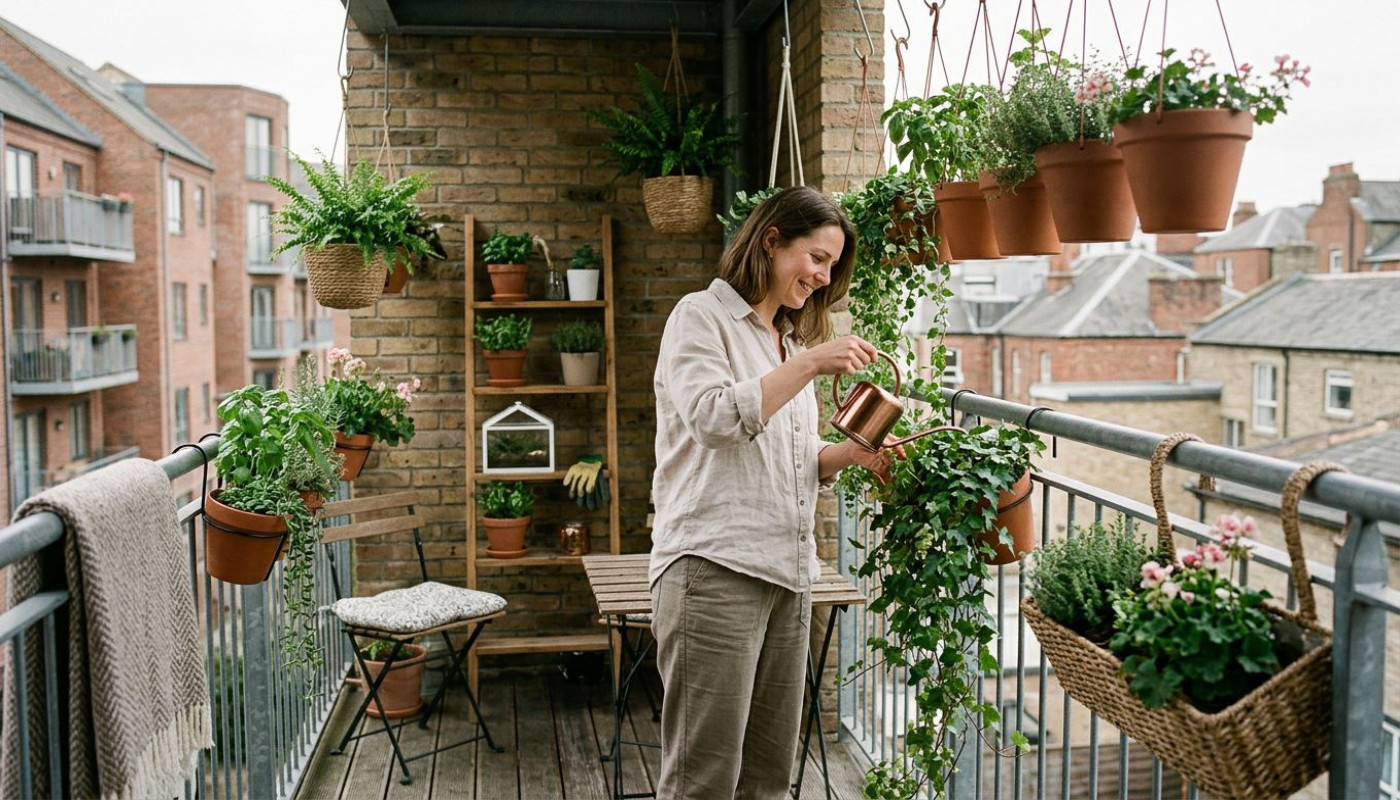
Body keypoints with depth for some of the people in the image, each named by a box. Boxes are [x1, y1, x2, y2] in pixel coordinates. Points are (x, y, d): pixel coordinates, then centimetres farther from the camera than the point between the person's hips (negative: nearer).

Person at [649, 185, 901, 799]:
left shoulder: (790, 339, 24)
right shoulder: (702, 317, 0)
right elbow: (714, 418, -15)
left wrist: (850, 453, 6)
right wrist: (810, 364, -15)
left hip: (788, 571, 8)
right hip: (715, 565, -8)